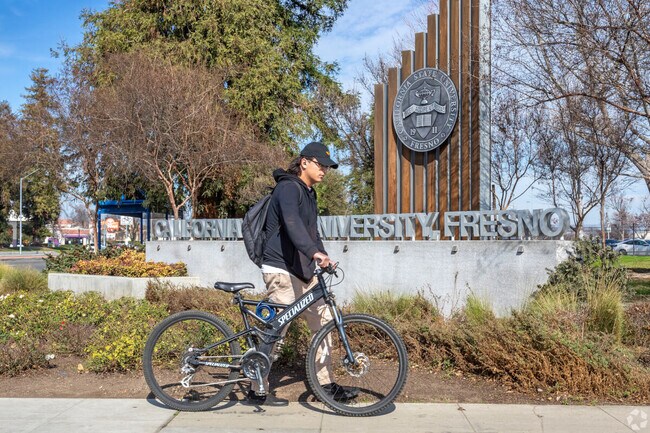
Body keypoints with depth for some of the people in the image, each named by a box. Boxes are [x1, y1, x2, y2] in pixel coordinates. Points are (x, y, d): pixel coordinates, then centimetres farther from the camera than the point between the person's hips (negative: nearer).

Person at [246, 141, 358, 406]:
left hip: (303, 271, 10)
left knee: (323, 321, 9)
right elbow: (292, 223, -31)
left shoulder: (308, 193, 18)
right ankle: (257, 391, 11)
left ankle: (325, 384, 19)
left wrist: (323, 256, 11)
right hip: (282, 271, -10)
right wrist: (314, 252, -43)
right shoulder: (288, 188, -13)